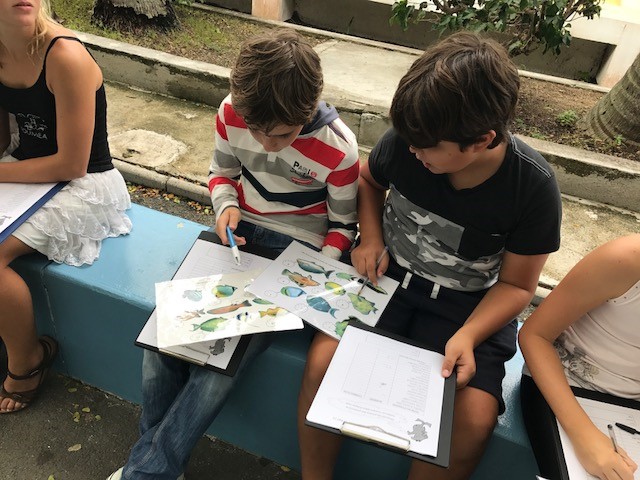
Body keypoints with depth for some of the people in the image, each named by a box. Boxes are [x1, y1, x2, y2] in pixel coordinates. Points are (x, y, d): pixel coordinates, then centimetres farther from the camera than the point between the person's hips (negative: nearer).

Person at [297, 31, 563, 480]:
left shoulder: (533, 186, -17)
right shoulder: (406, 140, -14)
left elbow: (516, 284, -5)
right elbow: (369, 179, 10)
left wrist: (467, 336, -22)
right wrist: (370, 238, -7)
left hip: (467, 303, -1)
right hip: (388, 275, 2)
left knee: (474, 418, -22)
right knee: (323, 361, -22)